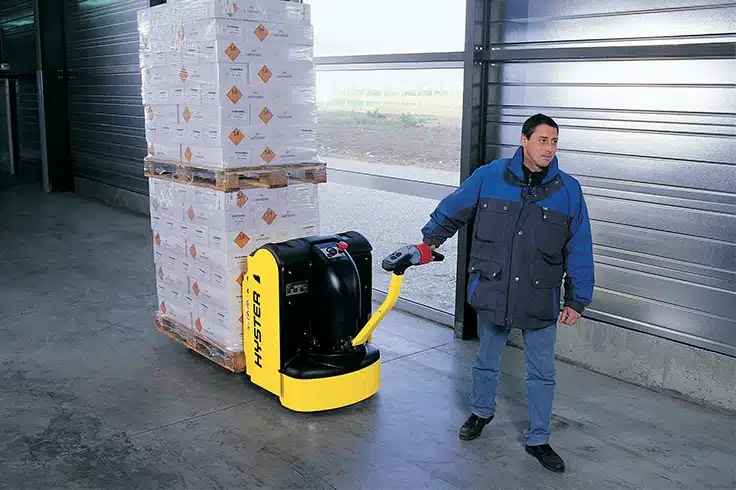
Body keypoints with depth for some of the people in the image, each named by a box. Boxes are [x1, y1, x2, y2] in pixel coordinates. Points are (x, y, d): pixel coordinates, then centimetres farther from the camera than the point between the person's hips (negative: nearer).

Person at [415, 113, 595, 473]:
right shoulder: (489, 177, -7)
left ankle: (538, 440, 26)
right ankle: (481, 412, 44)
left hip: (540, 299, 0)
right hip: (492, 292, 0)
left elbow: (580, 251, -1)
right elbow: (452, 210, 9)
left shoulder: (568, 191, -6)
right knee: (487, 360, 20)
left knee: (541, 373, 9)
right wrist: (429, 241, 18)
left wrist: (577, 301, -1)